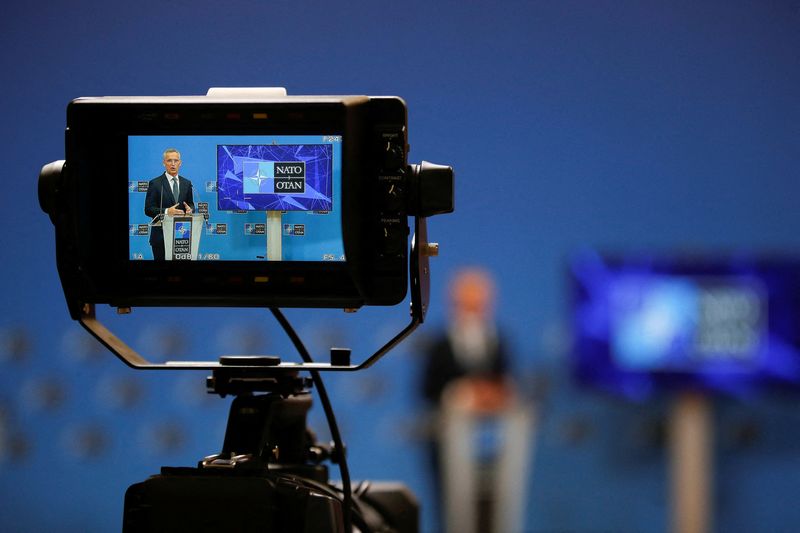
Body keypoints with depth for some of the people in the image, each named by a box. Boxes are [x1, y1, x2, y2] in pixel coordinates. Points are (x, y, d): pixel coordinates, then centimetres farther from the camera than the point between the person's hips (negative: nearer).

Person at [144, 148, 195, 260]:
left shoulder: (186, 183, 12)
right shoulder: (155, 184, -2)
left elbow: (191, 204, 17)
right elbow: (148, 209, -6)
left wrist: (190, 209, -8)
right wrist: (166, 212, -22)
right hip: (161, 235, -3)